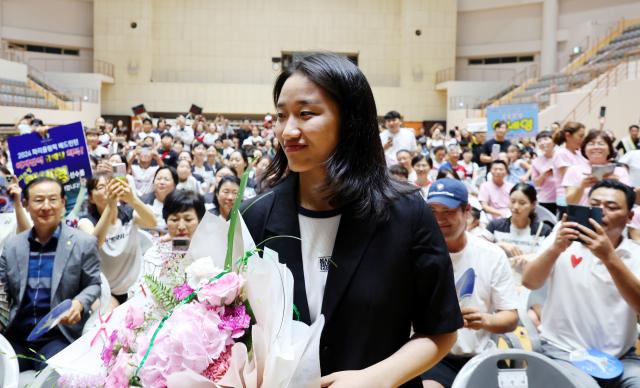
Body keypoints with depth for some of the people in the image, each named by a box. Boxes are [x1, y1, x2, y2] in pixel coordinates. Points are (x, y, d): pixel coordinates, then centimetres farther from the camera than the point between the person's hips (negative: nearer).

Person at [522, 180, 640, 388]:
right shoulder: (564, 239, 1)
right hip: (563, 352, -2)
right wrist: (556, 248, -26)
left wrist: (609, 257, -26)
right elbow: (529, 282, -10)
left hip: (621, 357, 2)